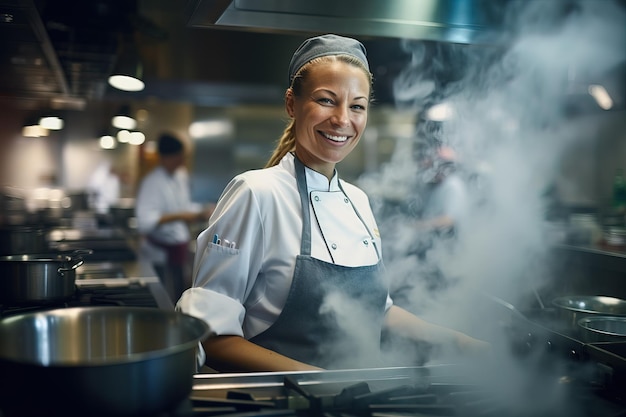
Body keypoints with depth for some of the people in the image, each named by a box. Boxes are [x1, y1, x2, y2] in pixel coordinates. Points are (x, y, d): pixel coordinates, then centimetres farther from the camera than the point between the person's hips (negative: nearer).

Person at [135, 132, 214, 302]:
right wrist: (178, 216, -30)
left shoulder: (181, 177, 9)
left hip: (180, 248, 8)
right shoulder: (152, 182, -17)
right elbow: (145, 221, -28)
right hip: (160, 254, -8)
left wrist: (202, 213, 4)